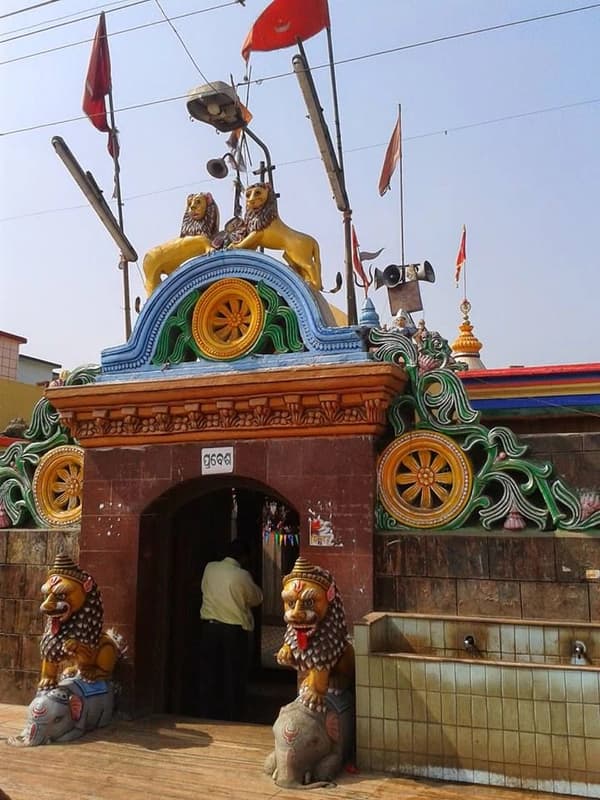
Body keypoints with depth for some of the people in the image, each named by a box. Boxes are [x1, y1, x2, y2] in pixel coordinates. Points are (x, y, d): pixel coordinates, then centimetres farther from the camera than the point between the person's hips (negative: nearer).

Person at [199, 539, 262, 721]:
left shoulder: (210, 568, -2)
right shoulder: (242, 575, -13)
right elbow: (257, 599, 2)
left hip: (209, 625, 4)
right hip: (234, 629, -4)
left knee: (212, 673, 12)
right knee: (234, 676, 7)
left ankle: (214, 715, 18)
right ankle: (234, 717, 12)